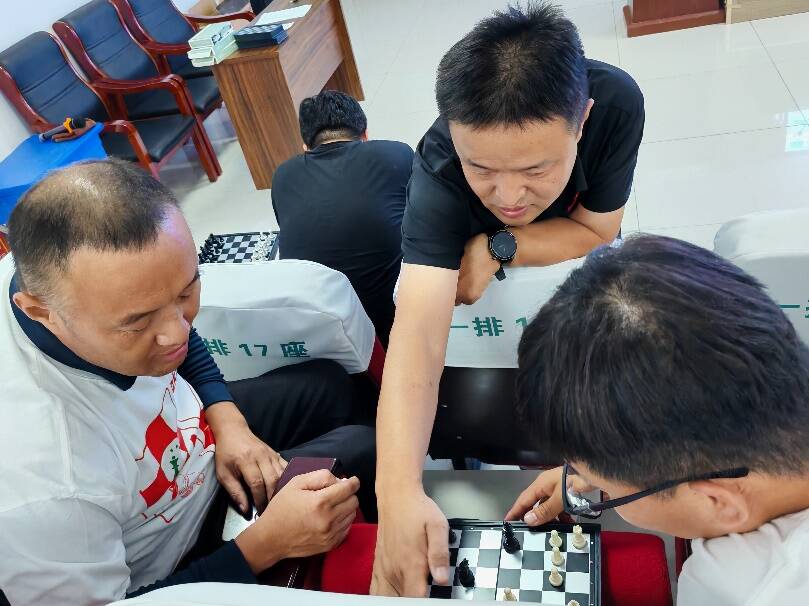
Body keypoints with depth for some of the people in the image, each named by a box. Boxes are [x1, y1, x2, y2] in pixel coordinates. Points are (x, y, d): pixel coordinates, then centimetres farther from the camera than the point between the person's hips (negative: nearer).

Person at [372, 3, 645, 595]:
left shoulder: (616, 101, -37)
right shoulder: (440, 169, -42)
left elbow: (597, 232, -24)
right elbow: (417, 340, -52)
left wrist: (495, 248, -39)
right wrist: (399, 494, -64)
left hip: (573, 248, 2)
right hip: (472, 259, -1)